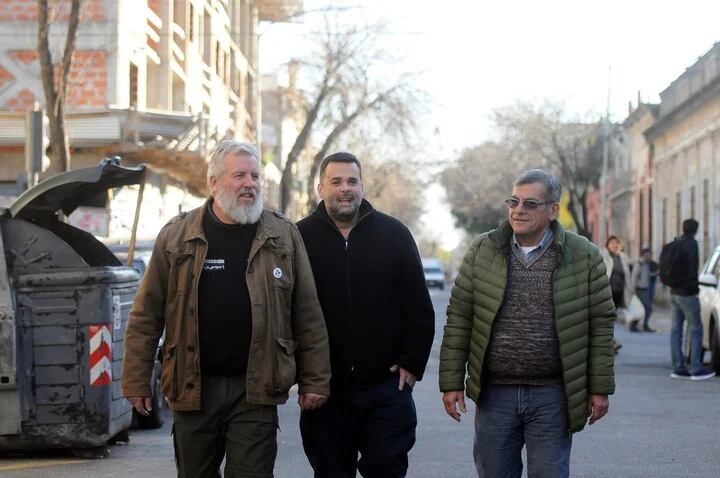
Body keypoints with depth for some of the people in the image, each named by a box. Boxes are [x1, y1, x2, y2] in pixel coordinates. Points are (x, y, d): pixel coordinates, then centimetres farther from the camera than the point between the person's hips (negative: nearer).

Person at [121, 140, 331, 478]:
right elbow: (146, 317, 3)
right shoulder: (176, 236, 2)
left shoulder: (284, 236, 3)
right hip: (193, 388, 1)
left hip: (256, 390, -1)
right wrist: (137, 382, 0)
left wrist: (314, 380, 2)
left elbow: (308, 315, 5)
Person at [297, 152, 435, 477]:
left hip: (387, 384, 0)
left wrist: (413, 363, -1)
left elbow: (419, 307, 4)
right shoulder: (302, 237, 0)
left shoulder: (394, 234, 3)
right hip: (324, 387, 0)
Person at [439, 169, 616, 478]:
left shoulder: (584, 256, -1)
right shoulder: (482, 251, 3)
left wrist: (599, 388, 1)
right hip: (495, 393, 2)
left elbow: (601, 324, 2)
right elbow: (458, 318, 3)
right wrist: (452, 382, -1)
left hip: (553, 396, -2)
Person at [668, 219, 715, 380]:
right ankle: (696, 369, -7)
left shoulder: (675, 244, 12)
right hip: (687, 294, -8)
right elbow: (692, 268, -19)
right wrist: (694, 287, -10)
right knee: (696, 330, -4)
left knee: (676, 329, 7)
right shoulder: (691, 244, -13)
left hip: (674, 293, 8)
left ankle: (678, 368, 9)